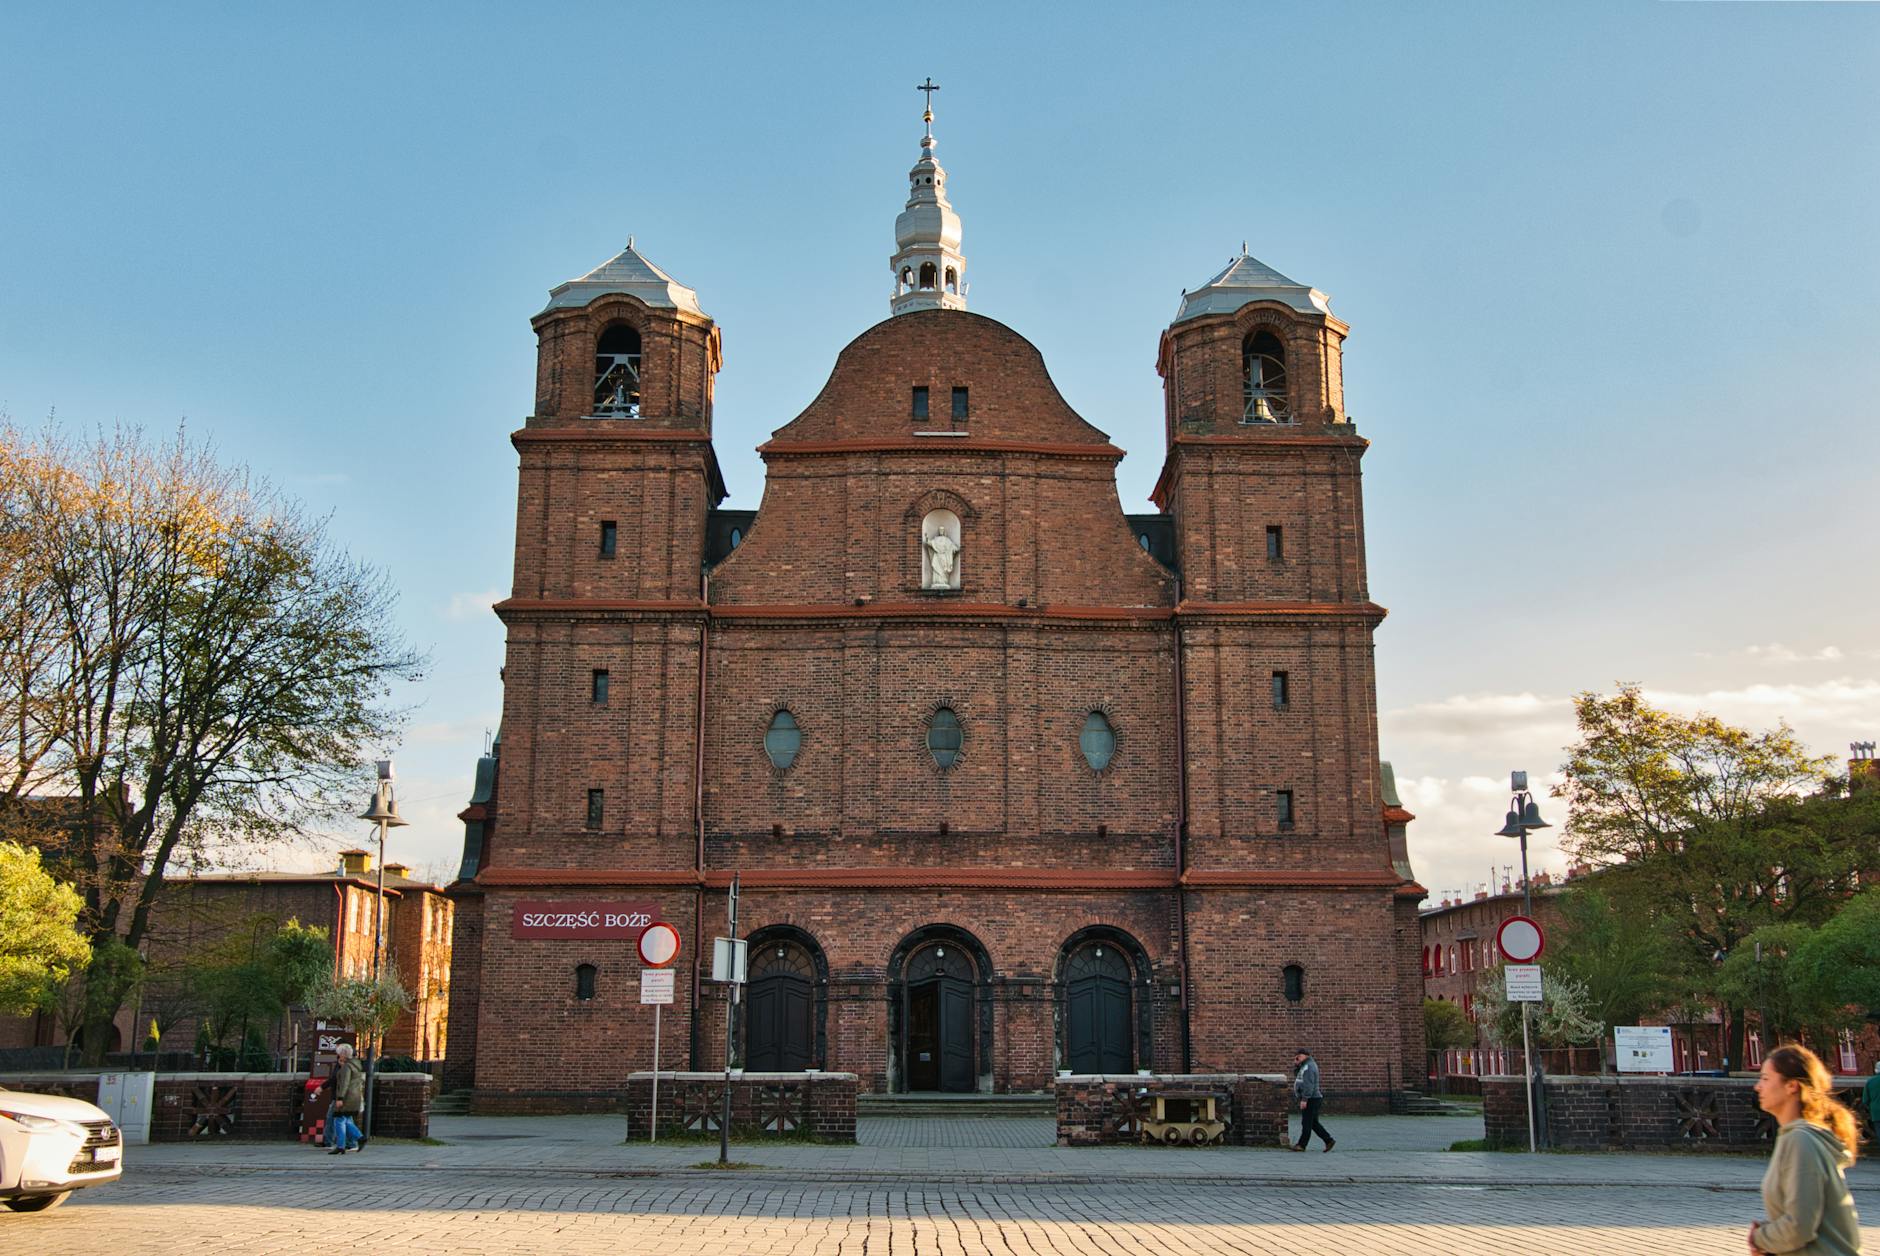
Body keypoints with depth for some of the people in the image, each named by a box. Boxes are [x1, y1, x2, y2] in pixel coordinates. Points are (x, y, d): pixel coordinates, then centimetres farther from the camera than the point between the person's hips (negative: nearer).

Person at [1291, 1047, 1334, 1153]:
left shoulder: (1308, 1067, -16)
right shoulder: (1307, 1065, 16)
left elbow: (1308, 1085, -24)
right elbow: (1297, 1076, 25)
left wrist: (1304, 1099, -27)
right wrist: (1296, 1065, 8)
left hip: (1311, 1099, -10)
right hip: (1310, 1099, 10)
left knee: (1307, 1123, -5)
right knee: (1313, 1123, 12)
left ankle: (1301, 1145, -1)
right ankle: (1329, 1140, 12)